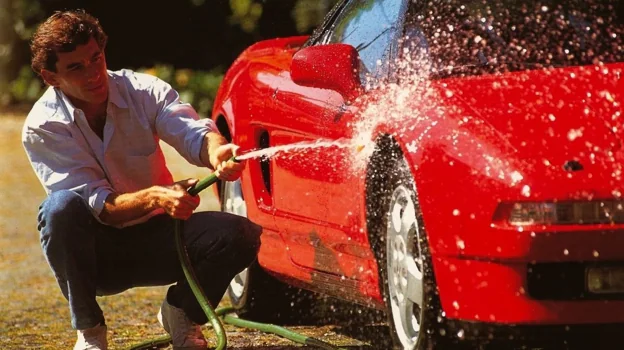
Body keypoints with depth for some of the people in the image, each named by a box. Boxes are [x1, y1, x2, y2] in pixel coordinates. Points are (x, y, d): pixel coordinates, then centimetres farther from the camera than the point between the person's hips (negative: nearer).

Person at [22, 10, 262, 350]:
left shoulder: (143, 90, -10)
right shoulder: (42, 127, -17)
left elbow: (192, 130, -26)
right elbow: (99, 206, -23)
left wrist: (216, 152, -52)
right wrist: (154, 197, -43)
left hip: (155, 237, 2)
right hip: (97, 253, -2)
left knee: (241, 235, -24)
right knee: (61, 207, -35)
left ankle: (180, 315, 5)